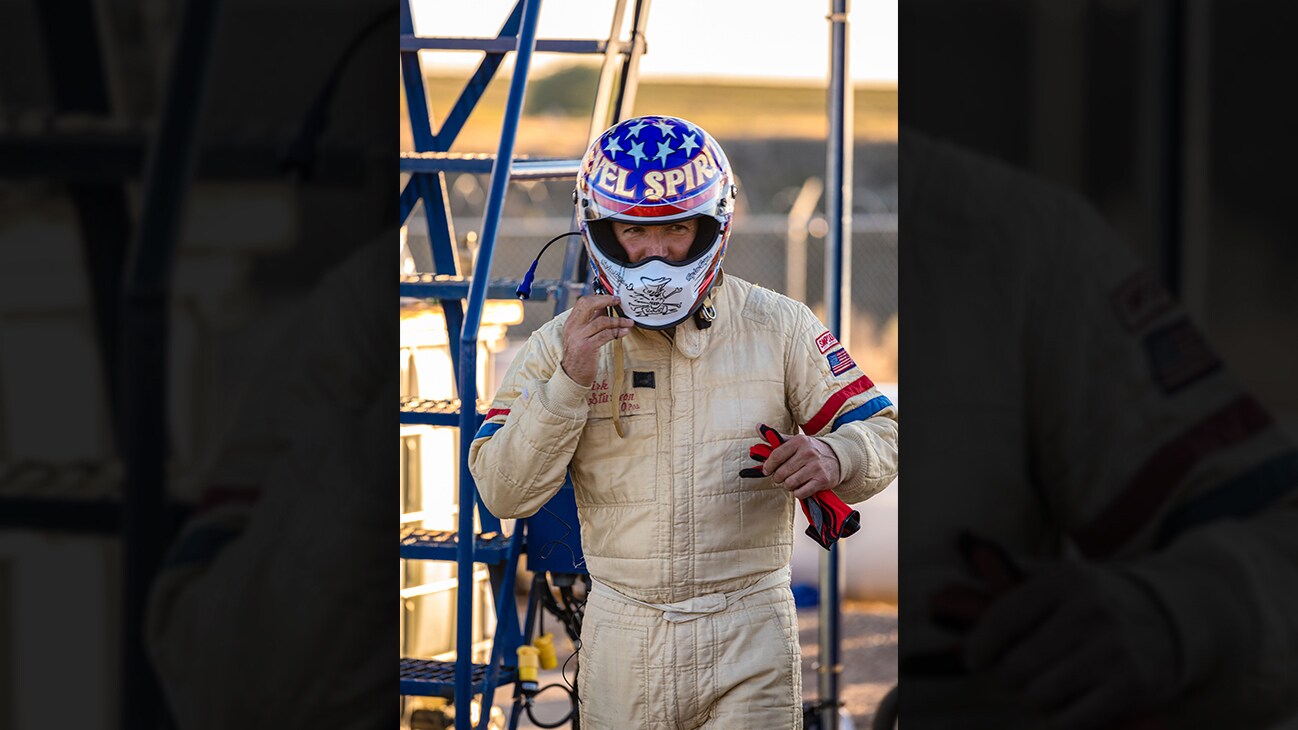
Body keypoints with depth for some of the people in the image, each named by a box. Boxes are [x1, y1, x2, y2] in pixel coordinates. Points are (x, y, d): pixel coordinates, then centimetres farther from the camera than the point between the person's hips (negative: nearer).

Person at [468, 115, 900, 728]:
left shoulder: (779, 328, 2)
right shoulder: (563, 344, 3)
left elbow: (882, 434, 2)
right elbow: (502, 493, -3)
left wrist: (834, 456, -21)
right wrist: (570, 382, -16)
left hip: (750, 637, -1)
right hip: (623, 641, 1)